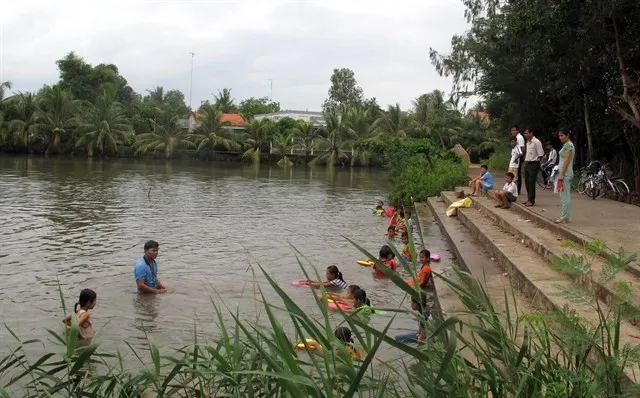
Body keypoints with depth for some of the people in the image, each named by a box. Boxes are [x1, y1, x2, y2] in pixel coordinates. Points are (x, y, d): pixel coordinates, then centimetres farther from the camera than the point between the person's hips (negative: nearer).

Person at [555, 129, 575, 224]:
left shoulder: (568, 145, -12)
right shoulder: (567, 145, 18)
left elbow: (566, 161, -18)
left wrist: (561, 174, -20)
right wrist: (560, 173, 20)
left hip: (565, 173, -10)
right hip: (565, 173, 10)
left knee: (565, 195, -7)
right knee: (565, 196, 11)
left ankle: (564, 217, -4)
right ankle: (565, 216, 14)